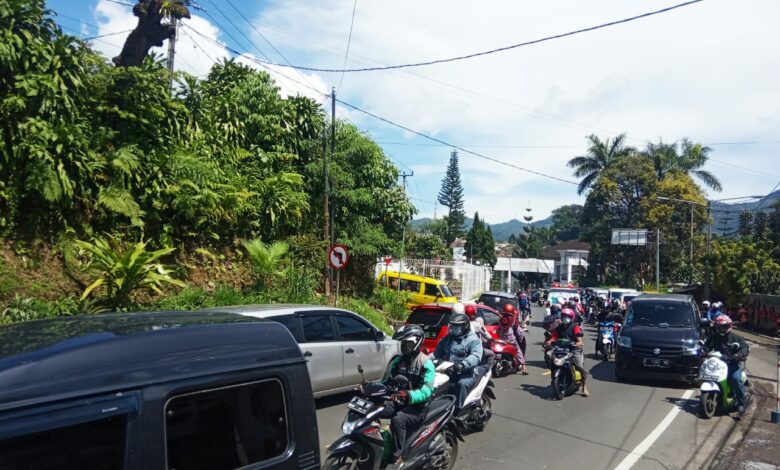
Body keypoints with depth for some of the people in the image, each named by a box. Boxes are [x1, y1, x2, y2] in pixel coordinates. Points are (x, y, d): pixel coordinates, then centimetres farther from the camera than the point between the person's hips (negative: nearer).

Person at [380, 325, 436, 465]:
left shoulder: (426, 363, -13)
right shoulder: (398, 361, 8)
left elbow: (427, 390, -24)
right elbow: (387, 380, 9)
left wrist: (409, 396, -42)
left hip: (417, 406, -7)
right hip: (398, 402, 7)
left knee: (397, 419, -35)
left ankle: (397, 456, -23)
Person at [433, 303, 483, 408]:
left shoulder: (473, 339, -3)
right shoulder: (447, 338, 18)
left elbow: (476, 356, -20)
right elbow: (437, 353, 19)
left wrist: (463, 365, -38)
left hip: (467, 373, -6)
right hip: (448, 371, 6)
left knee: (462, 384, -36)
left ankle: (459, 409, -33)